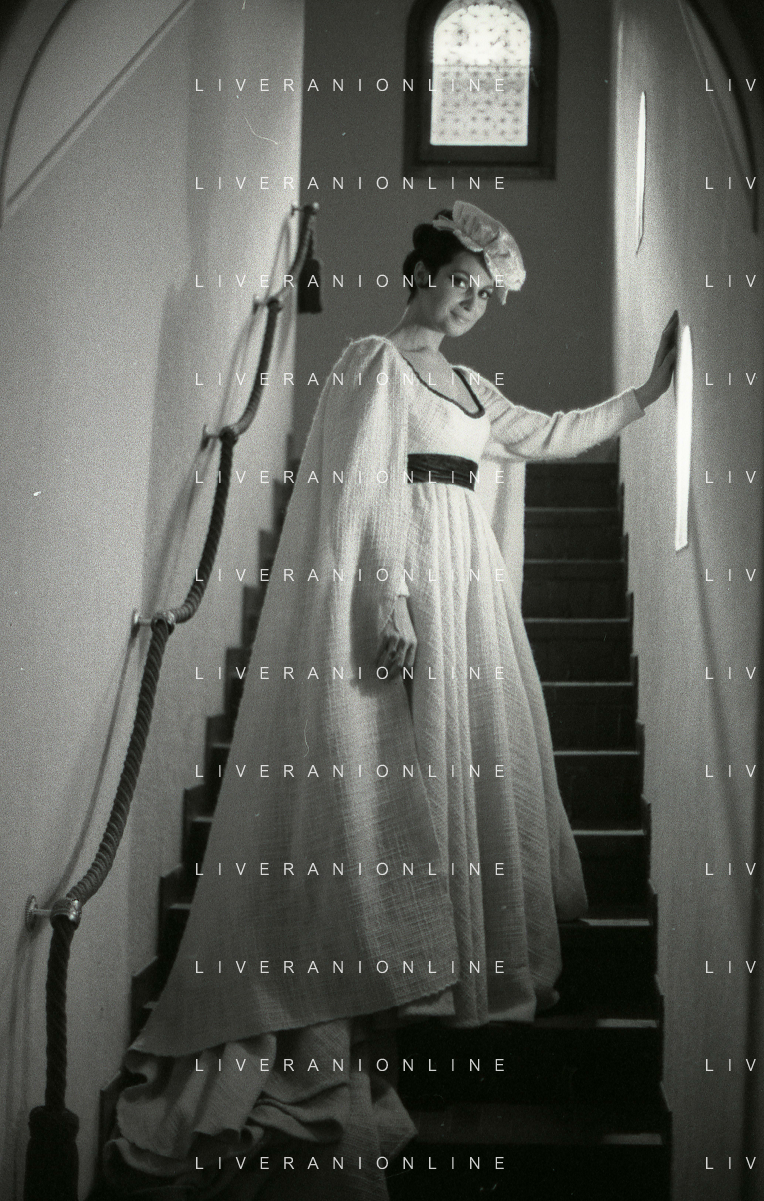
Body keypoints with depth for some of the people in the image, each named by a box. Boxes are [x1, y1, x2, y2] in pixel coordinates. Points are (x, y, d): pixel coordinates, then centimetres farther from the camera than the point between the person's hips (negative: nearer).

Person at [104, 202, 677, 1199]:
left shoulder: (467, 385, 19)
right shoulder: (375, 361, -3)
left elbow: (551, 436, 29)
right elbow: (364, 491, -12)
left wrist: (649, 392, 29)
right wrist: (387, 598, -20)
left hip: (466, 580, 8)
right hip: (401, 579, -8)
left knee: (466, 759, 9)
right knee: (385, 769, -8)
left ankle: (461, 956, 20)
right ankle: (367, 977, -1)